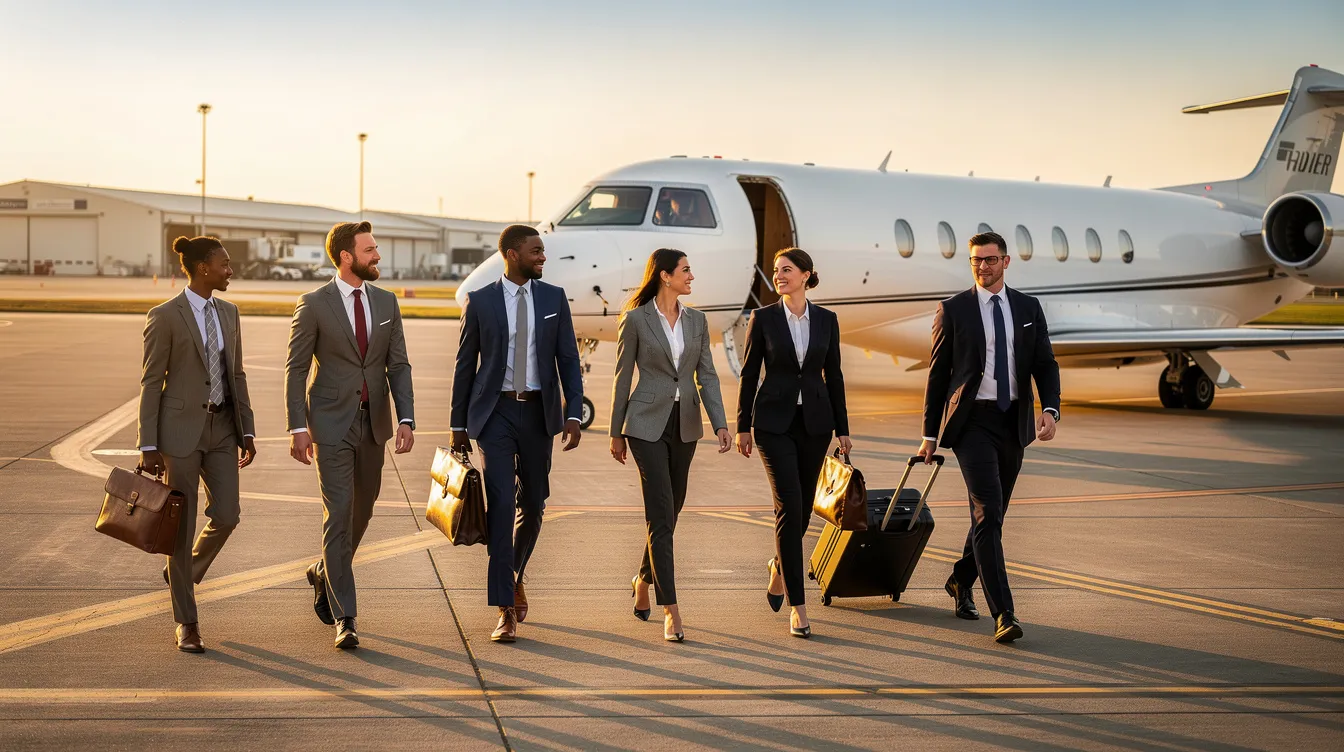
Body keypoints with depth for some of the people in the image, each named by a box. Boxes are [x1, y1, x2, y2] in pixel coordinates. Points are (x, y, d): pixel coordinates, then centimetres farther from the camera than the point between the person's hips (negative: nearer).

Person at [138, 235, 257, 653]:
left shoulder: (228, 312, 9)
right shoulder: (164, 316, -9)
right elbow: (151, 382, -8)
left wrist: (247, 431, 10)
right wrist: (148, 445, -10)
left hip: (222, 427, 5)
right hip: (181, 429, -5)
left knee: (226, 517, -3)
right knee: (183, 526, 1)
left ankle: (183, 573, 29)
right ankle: (186, 623, 11)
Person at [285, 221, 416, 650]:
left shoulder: (386, 303, 6)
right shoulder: (314, 305, -7)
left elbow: (398, 366, 5)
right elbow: (295, 369, -5)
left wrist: (406, 419, -7)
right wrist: (297, 427, -11)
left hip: (373, 423, 5)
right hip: (331, 424, -5)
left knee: (361, 513, 15)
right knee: (338, 515, -9)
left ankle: (325, 574, 42)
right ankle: (345, 618, -5)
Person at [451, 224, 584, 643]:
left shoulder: (554, 298, 5)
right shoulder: (480, 301, 0)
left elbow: (568, 359, 4)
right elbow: (465, 364, 5)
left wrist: (573, 414, -7)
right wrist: (458, 424, 6)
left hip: (538, 412, 3)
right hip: (495, 412, -3)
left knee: (533, 503, 11)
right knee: (500, 504, -10)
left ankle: (515, 577, 38)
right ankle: (506, 612, -8)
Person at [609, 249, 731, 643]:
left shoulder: (696, 320, 8)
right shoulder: (636, 319, -5)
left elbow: (706, 375, 6)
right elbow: (623, 377, -1)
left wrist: (720, 424, -5)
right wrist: (616, 432, 2)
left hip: (685, 424, 5)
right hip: (647, 423, -5)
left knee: (670, 511, 14)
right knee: (661, 515, -10)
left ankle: (643, 580, 37)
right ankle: (670, 610, -9)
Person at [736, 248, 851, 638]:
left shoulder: (826, 320, 5)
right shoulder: (763, 318, 0)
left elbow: (833, 375, 9)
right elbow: (749, 373, 2)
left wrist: (842, 427, 7)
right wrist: (742, 426, -1)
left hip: (814, 421, 3)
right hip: (774, 422, -3)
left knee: (802, 507, 10)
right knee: (790, 506, -11)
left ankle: (779, 566, 41)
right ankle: (798, 605, -9)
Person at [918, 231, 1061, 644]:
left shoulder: (1028, 307, 9)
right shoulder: (953, 309, 0)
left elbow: (1045, 364, 7)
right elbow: (937, 373, 3)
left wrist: (1050, 409, -12)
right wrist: (930, 434, 3)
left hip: (1014, 422, 4)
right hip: (972, 421, -4)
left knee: (993, 513, 14)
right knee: (988, 512, -14)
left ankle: (961, 581, 38)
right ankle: (1003, 613, -16)